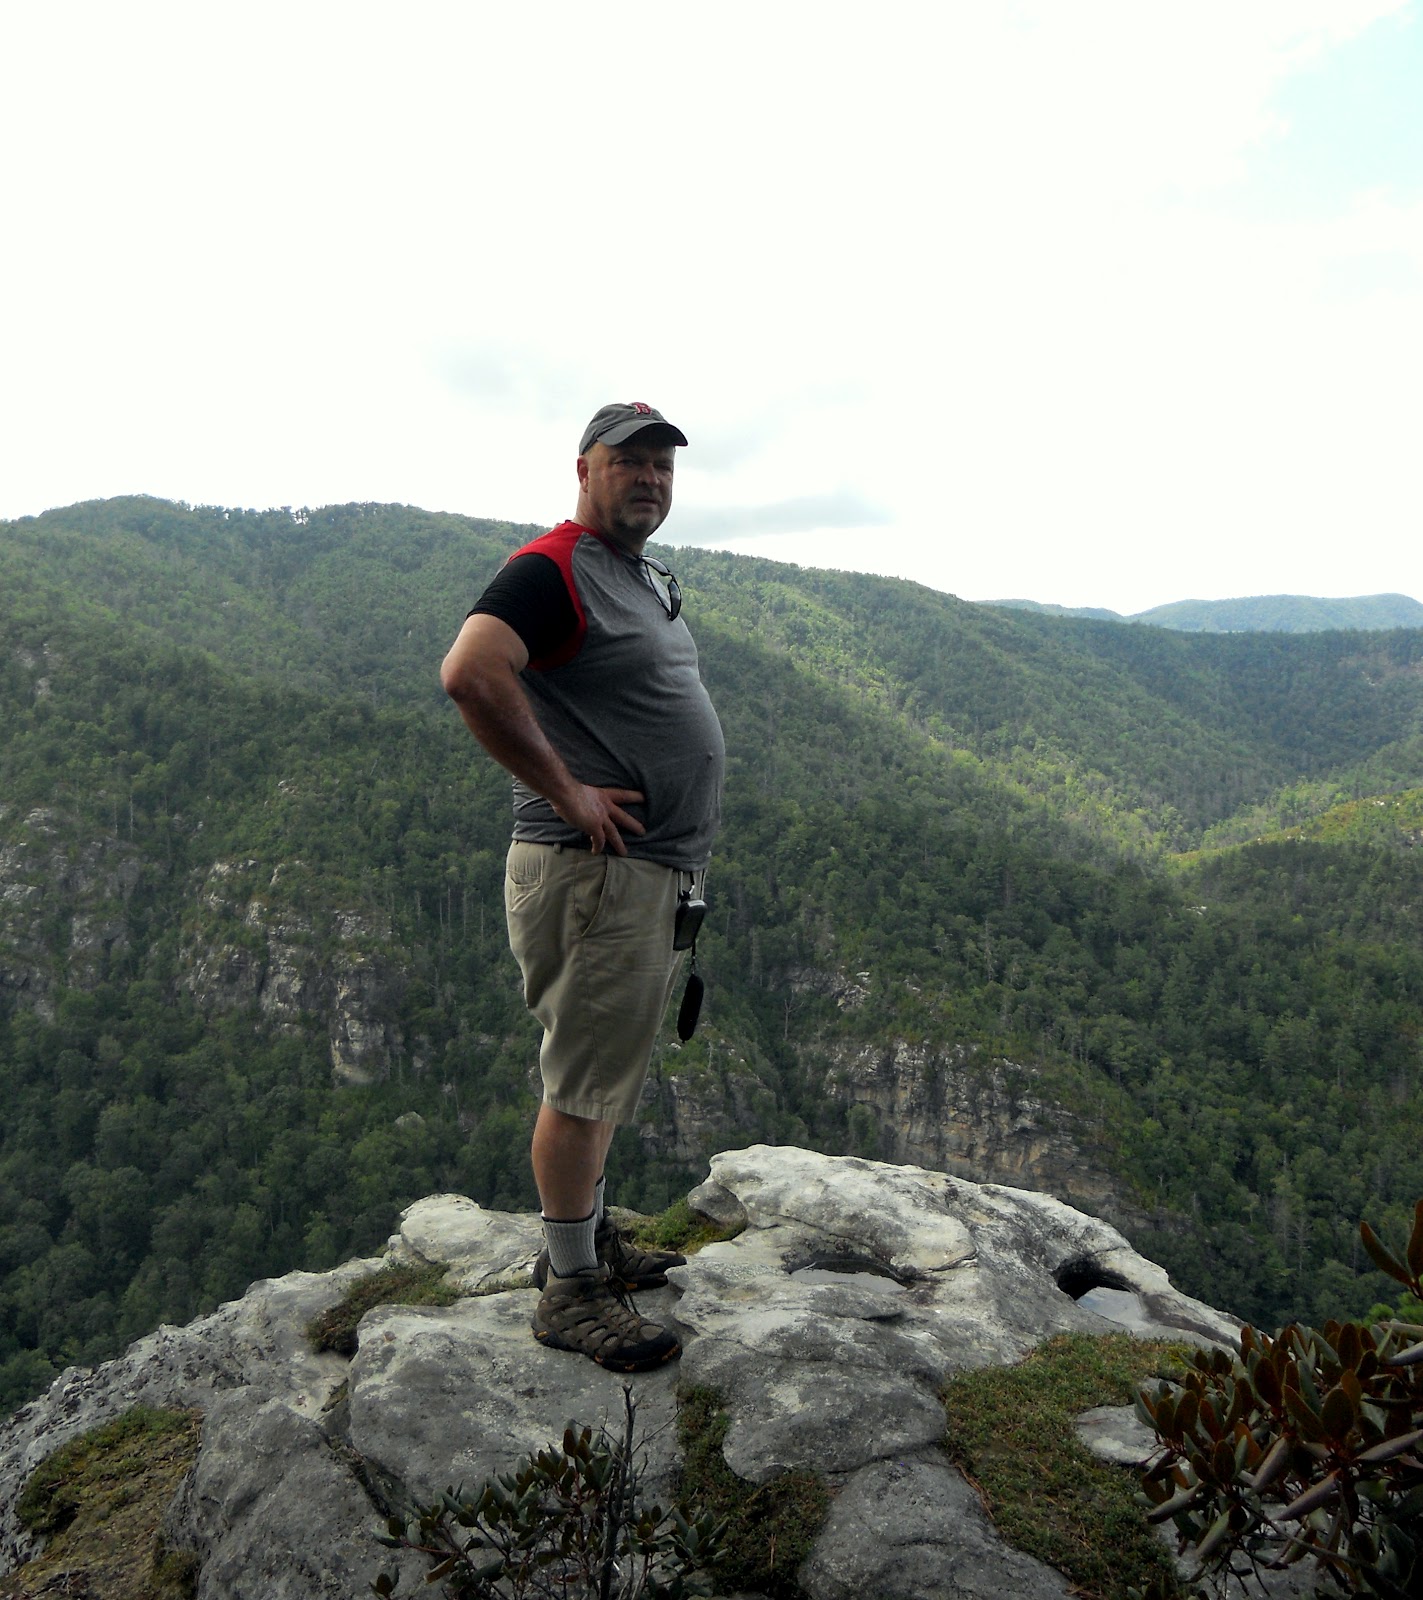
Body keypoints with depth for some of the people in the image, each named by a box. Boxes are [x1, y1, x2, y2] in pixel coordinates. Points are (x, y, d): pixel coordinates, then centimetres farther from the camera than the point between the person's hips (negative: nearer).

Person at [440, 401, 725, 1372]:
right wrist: (567, 791, -24)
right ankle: (571, 1291, 11)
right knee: (585, 1081, -2)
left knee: (611, 1073, 19)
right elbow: (470, 674, -28)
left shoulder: (651, 579, 19)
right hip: (595, 869, -10)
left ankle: (590, 1239, 34)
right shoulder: (551, 570, -12)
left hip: (659, 872, 10)